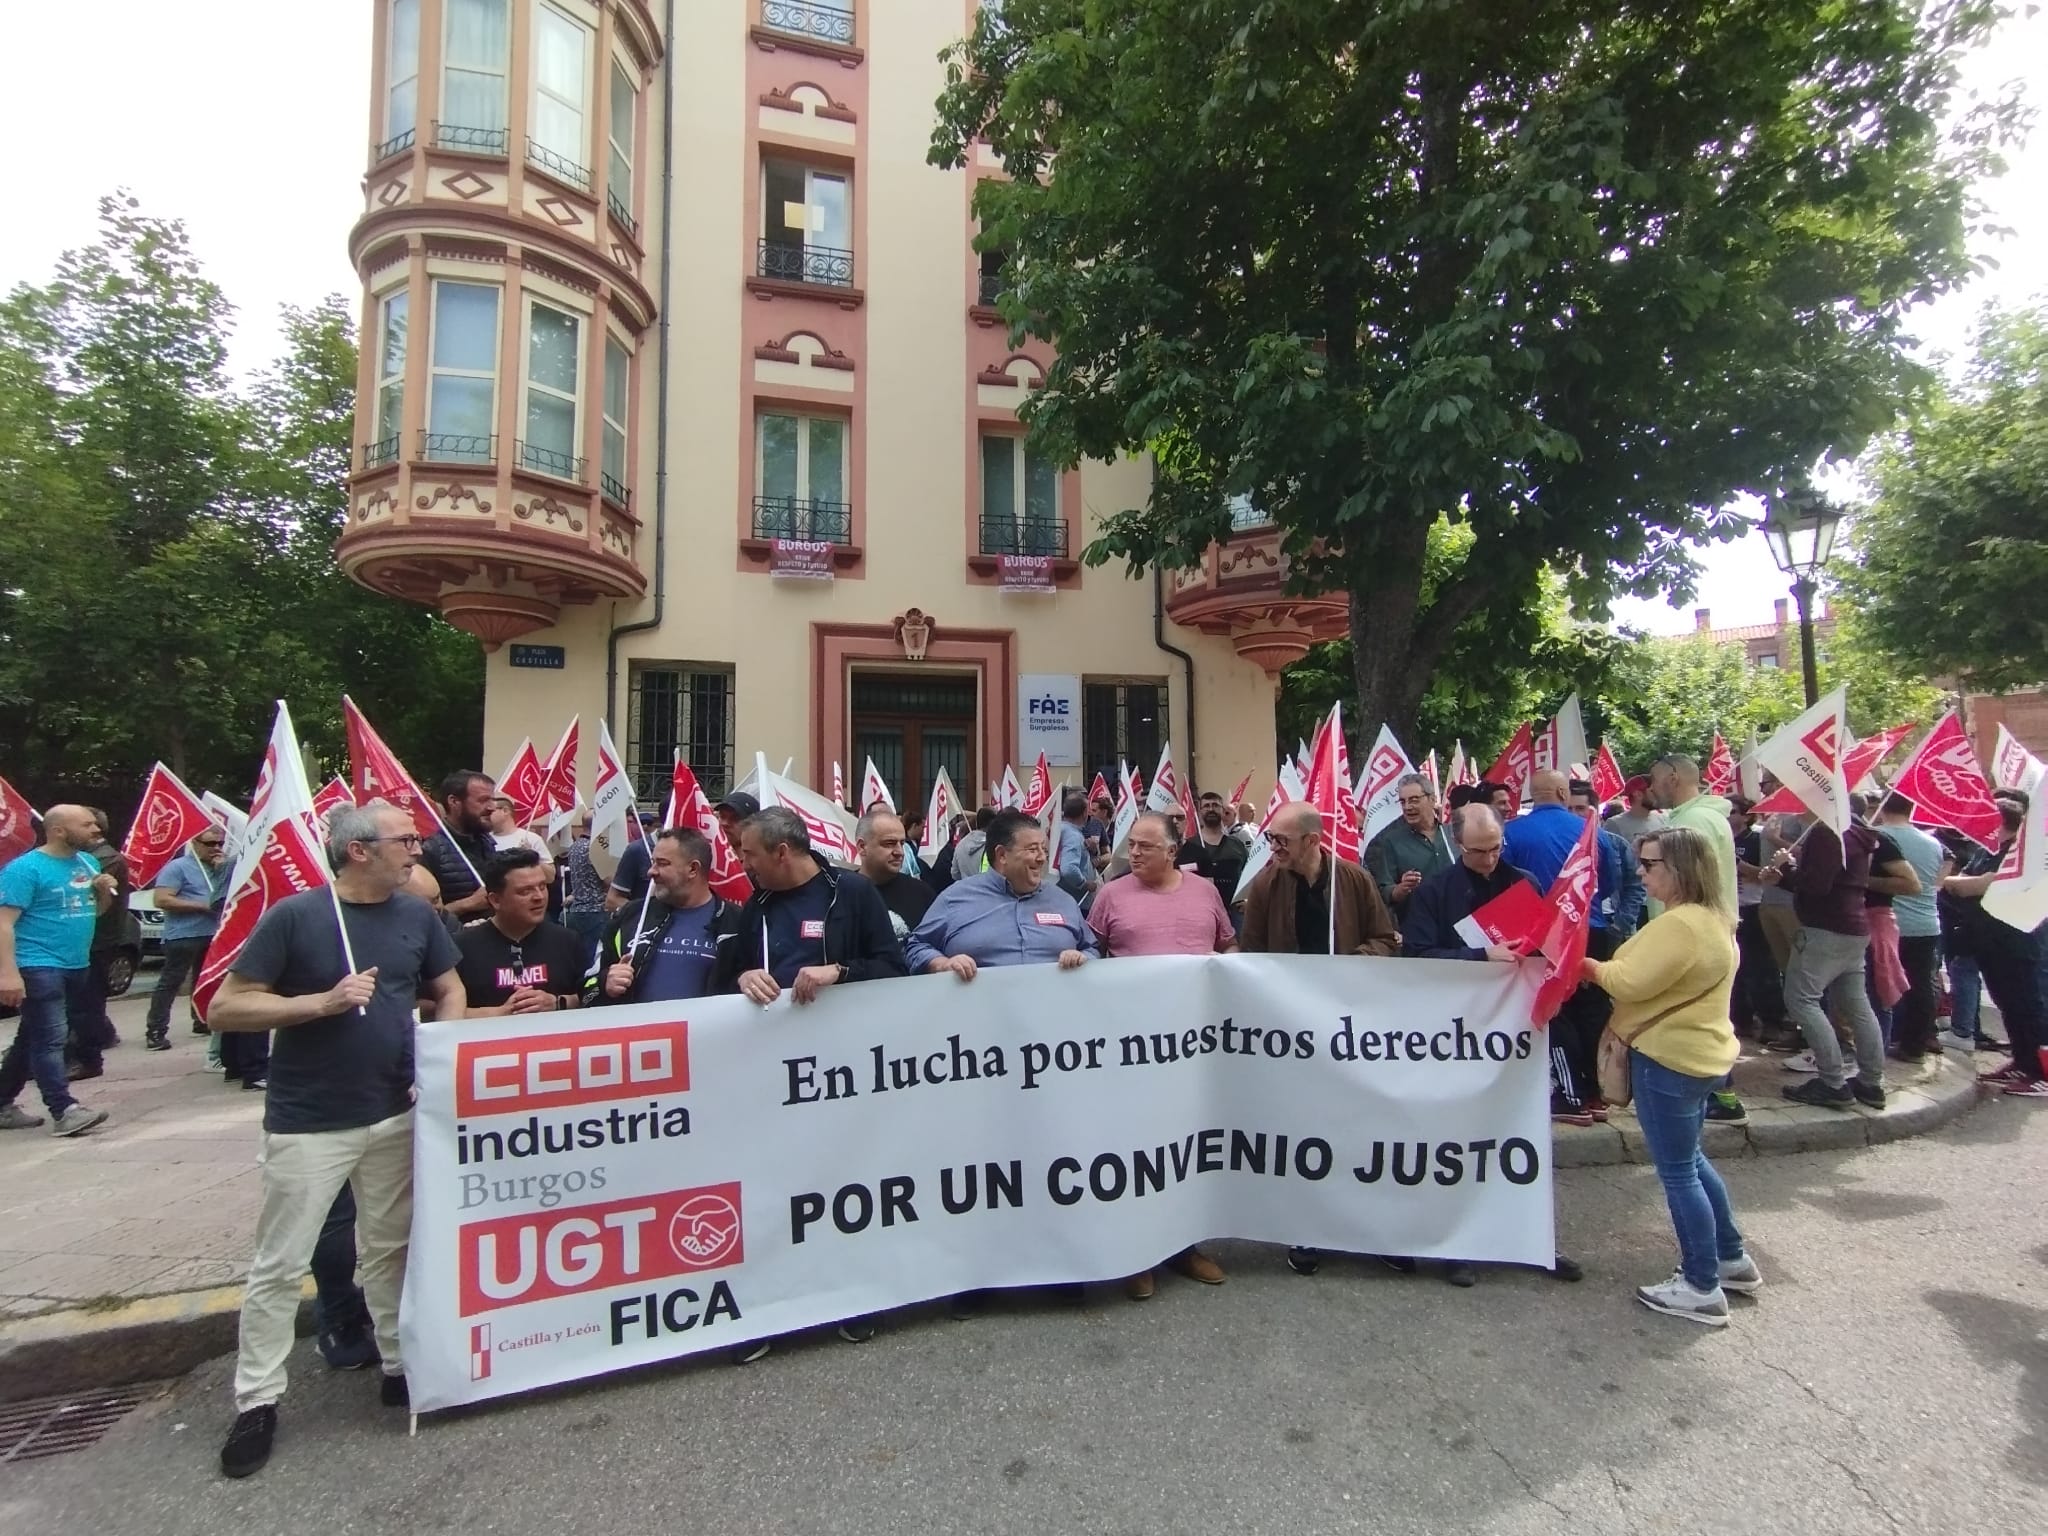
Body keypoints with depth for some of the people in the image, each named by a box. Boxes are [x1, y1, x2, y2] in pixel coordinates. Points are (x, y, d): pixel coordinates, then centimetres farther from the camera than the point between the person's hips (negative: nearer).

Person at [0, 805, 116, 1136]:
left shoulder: (88, 862, 11)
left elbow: (96, 910, 22)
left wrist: (105, 891, -1)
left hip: (77, 966, 8)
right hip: (39, 968, -8)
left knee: (31, 1039, 17)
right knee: (50, 1039, -11)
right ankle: (64, 1111, -14)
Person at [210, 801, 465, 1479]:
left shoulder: (417, 915, 1)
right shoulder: (294, 916, -12)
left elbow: (450, 992, 12)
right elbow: (224, 1008, -10)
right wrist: (324, 1002, -21)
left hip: (395, 1114, 4)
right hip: (307, 1122, -4)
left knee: (391, 1247, 15)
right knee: (280, 1262, 6)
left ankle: (400, 1366, 29)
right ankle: (257, 1401, 23)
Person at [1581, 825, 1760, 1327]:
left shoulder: (1679, 924, -24)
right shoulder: (1713, 918, 10)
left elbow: (1630, 983, -25)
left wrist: (1590, 966, -8)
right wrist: (1608, 966, 1)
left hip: (1669, 1058, -11)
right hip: (1700, 1053, 11)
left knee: (1677, 1172, 1)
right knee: (1690, 1160, 24)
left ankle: (1702, 1288, 11)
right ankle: (1732, 1258, 35)